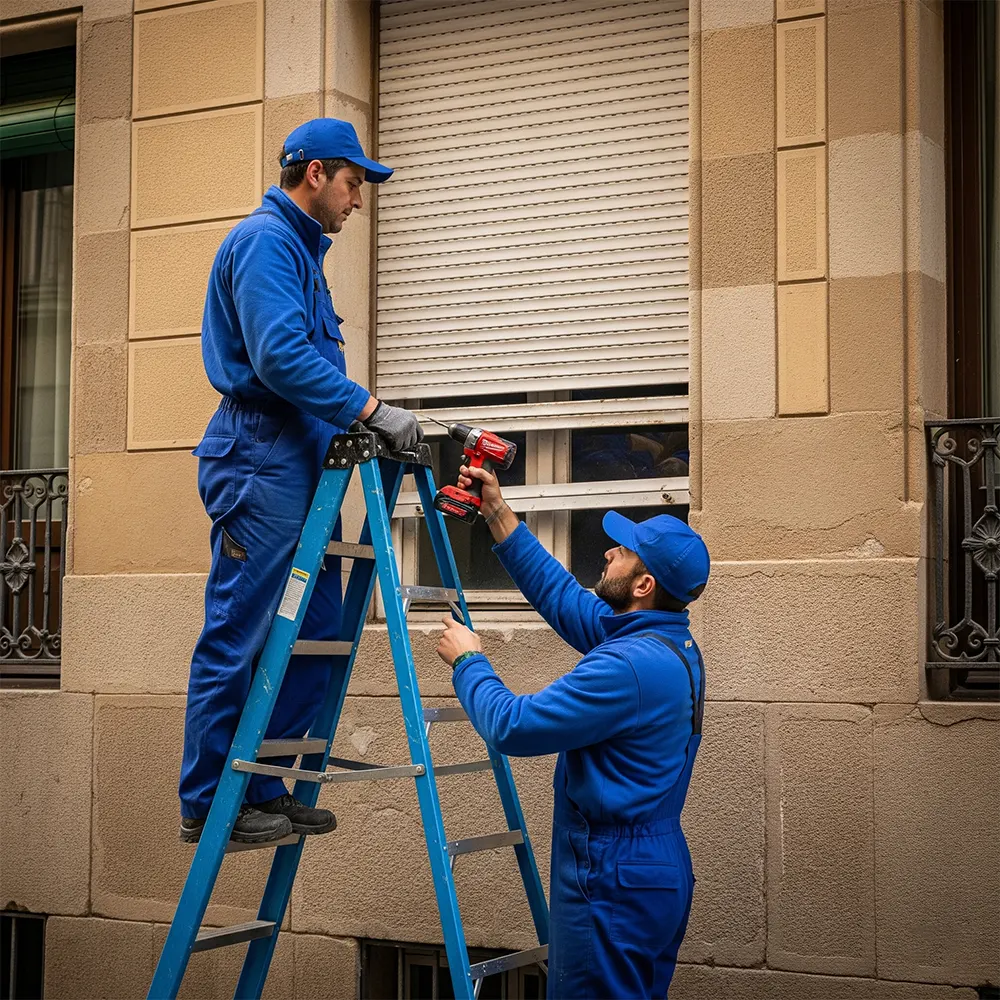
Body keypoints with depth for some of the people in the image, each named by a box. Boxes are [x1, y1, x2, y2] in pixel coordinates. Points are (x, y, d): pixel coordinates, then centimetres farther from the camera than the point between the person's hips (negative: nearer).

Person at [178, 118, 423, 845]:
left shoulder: (301, 247, 23)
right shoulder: (265, 240, -9)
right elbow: (279, 357, -22)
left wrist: (360, 421, 16)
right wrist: (371, 410, -19)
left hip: (302, 461, 11)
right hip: (261, 462, -10)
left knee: (314, 635, 10)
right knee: (238, 638, -5)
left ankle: (266, 789, 17)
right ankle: (208, 803, 2)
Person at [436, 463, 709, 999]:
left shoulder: (630, 664, -25)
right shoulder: (667, 639, 6)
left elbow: (510, 727, -21)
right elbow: (565, 600, 17)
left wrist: (467, 662, -3)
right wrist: (500, 518, 15)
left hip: (611, 881, -10)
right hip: (660, 873, 10)